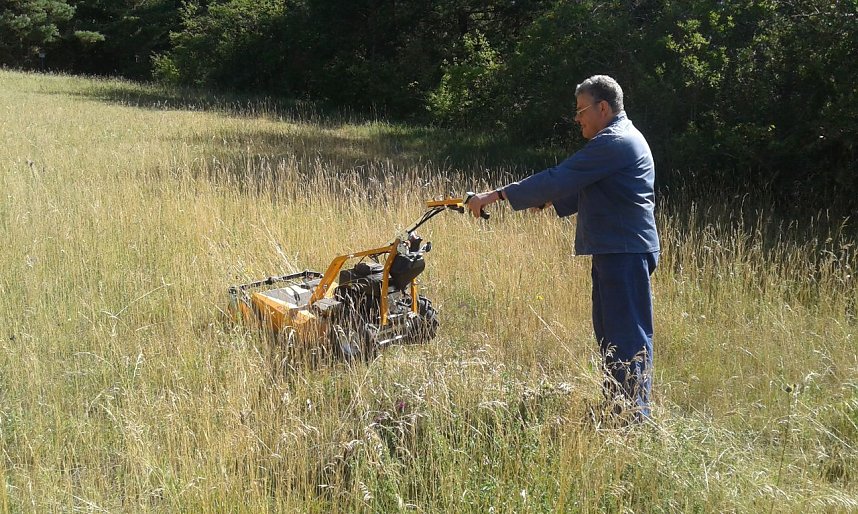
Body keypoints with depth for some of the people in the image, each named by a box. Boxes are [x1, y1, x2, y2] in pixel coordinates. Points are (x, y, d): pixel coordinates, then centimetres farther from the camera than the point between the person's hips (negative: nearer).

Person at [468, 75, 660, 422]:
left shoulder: (615, 142, -15)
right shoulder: (619, 139, 20)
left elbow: (559, 179, -19)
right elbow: (585, 190, 27)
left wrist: (498, 195, -16)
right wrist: (549, 202, 14)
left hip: (626, 253, -11)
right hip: (614, 252, 11)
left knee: (628, 337, -8)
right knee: (608, 332, 15)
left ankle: (635, 417, -5)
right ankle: (618, 409, 22)